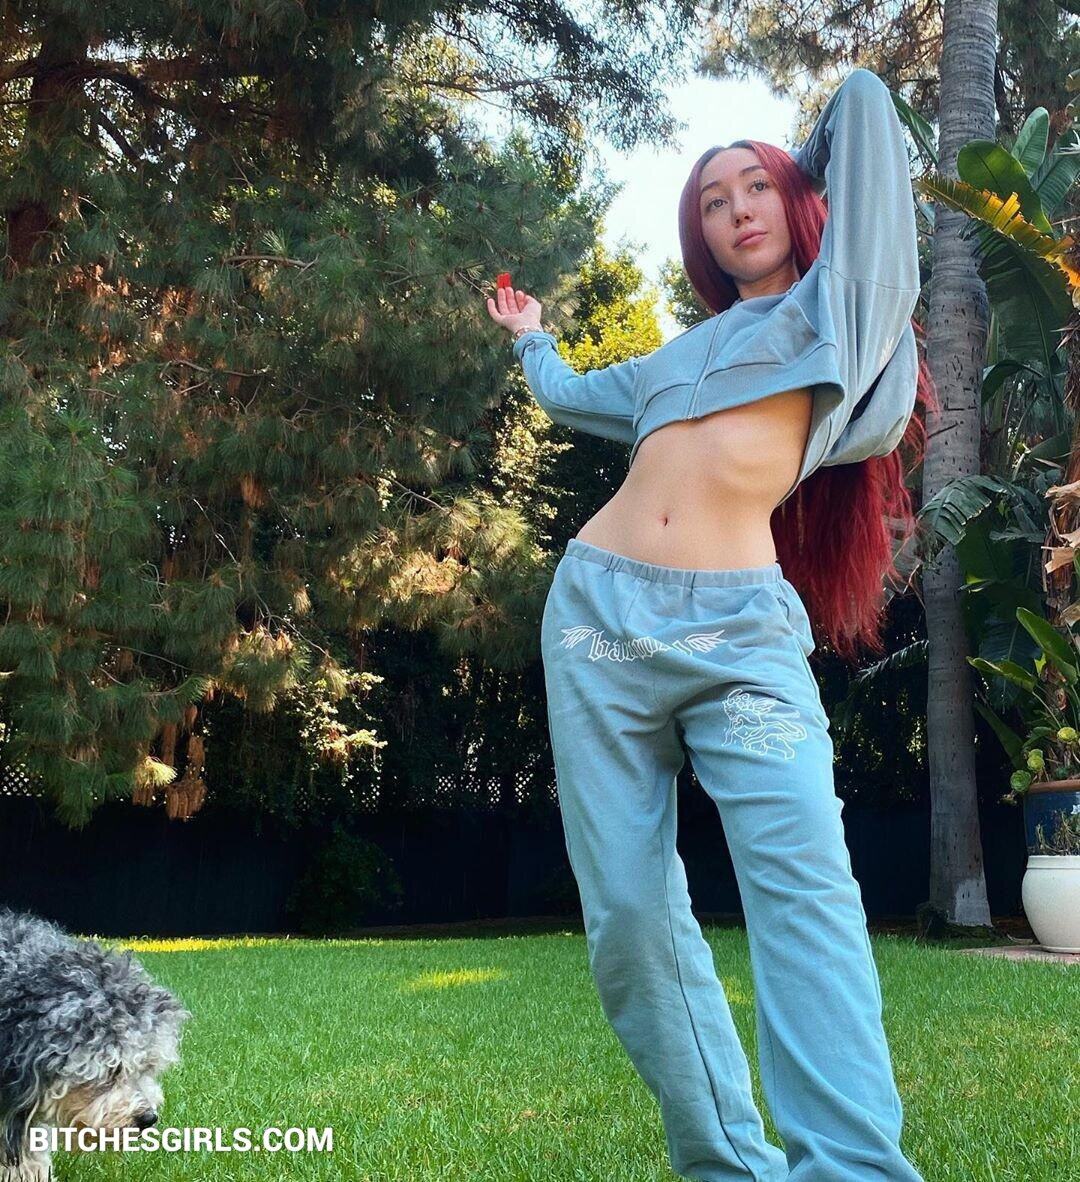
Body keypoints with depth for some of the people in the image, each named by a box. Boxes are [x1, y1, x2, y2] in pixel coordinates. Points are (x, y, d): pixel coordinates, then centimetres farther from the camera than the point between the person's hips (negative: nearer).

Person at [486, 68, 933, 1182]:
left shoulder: (840, 306, 15)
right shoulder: (679, 354, 27)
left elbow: (863, 99, 20)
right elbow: (567, 394, 46)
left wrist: (807, 159, 38)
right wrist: (528, 336, 63)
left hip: (743, 628, -4)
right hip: (600, 610, 5)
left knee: (803, 883, -23)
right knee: (628, 915, -4)